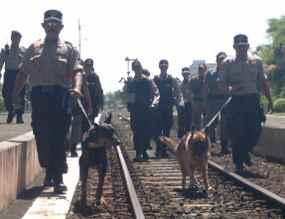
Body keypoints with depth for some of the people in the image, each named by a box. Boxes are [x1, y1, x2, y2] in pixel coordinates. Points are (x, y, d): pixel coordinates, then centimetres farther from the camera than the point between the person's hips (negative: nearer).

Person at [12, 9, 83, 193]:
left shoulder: (69, 49, 8)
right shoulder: (34, 48, 17)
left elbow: (77, 71, -5)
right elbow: (23, 73, 18)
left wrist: (77, 88, -24)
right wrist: (16, 93, 10)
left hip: (60, 95, -3)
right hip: (39, 95, 3)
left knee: (58, 137, -6)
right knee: (41, 136, 3)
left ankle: (58, 177, -4)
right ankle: (49, 171, 22)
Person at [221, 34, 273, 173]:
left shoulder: (256, 62, 11)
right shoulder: (227, 64, 3)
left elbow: (263, 83, 14)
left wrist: (269, 100, 8)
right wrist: (230, 89, -21)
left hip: (253, 100, 2)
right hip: (236, 101, -2)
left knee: (255, 131, -2)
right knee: (237, 133, -4)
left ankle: (245, 152, 26)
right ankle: (238, 163, 8)